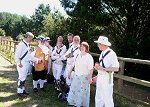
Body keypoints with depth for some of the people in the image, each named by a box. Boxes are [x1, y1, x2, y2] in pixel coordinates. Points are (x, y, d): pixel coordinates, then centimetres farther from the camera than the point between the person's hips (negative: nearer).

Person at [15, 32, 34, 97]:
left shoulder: (27, 44, 12)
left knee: (24, 77, 15)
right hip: (22, 64, -9)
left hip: (27, 64, 9)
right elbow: (17, 54, -18)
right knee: (22, 77, -3)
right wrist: (19, 63, -15)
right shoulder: (21, 44, -16)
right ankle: (19, 91, 8)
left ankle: (22, 89, 25)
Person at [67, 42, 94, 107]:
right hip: (76, 76, 5)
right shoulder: (77, 55, 4)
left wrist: (90, 78, -18)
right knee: (74, 90, 11)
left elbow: (91, 69, -14)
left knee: (83, 91, 5)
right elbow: (73, 65, 13)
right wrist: (70, 72, 15)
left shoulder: (89, 57, -11)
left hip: (84, 77, -5)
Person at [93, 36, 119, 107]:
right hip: (100, 78, 8)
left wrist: (103, 69, -25)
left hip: (107, 79, -8)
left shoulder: (111, 54, -17)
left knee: (107, 99, 3)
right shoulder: (102, 53, 8)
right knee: (98, 98, 18)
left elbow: (116, 68, -21)